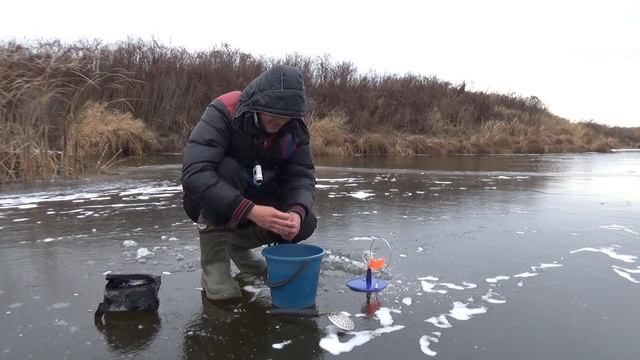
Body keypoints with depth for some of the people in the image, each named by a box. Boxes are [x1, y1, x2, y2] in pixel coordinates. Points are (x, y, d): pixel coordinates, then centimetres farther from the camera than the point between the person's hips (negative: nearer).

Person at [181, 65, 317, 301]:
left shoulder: (295, 129, -12)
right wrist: (249, 210, -46)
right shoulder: (222, 113, -28)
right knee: (226, 169, -35)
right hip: (212, 204, -4)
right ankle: (214, 259, -19)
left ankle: (237, 242, 10)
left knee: (305, 224, -18)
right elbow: (195, 173, -38)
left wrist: (297, 211, -35)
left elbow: (302, 176, -12)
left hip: (257, 200, 4)